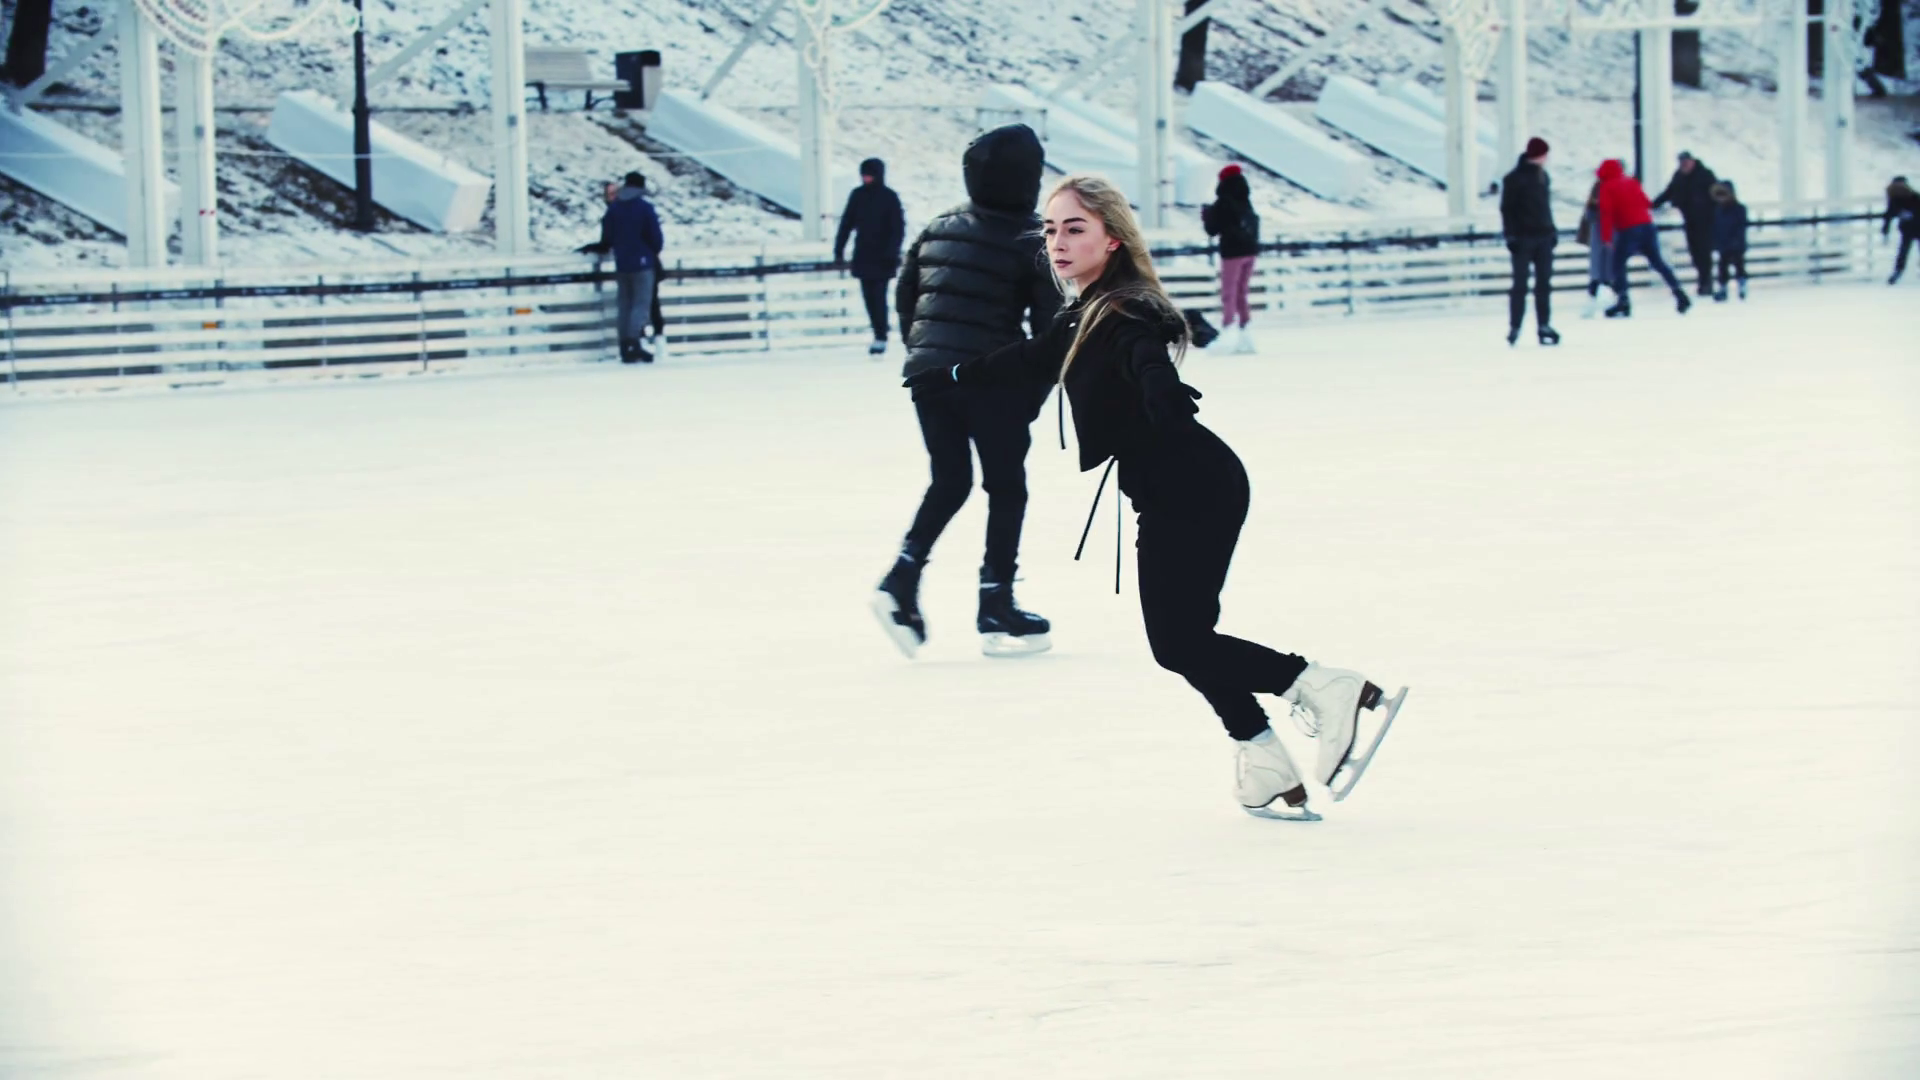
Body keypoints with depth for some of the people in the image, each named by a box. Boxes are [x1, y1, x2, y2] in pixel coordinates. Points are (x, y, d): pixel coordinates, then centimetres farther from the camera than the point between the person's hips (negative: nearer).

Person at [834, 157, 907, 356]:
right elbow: (847, 223, 10)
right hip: (863, 257, 4)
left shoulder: (889, 197, -5)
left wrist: (892, 252, -16)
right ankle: (879, 334, 13)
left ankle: (881, 337, -3)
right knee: (869, 296, 4)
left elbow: (898, 227, -6)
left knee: (878, 296, -8)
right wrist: (839, 251, 7)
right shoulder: (857, 195, 6)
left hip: (882, 258, -4)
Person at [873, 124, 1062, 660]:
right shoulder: (1031, 241, -7)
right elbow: (1050, 324, -8)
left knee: (949, 480, 19)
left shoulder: (938, 229, 10)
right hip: (992, 378, -5)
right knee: (1006, 489, 8)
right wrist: (1037, 390, 3)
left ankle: (901, 580, 4)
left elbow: (904, 296, 15)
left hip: (927, 374, 5)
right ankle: (996, 611, 8)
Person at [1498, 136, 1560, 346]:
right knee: (1520, 285, -4)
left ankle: (1544, 326, 7)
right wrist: (1510, 235, -14)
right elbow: (1507, 209, -9)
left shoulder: (1543, 177, 12)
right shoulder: (1515, 179, -8)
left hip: (1543, 237, 6)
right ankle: (1514, 327, 1)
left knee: (1544, 284, 5)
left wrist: (1552, 230, 17)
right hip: (1523, 238, -6)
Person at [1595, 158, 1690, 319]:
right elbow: (1645, 202, 20)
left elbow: (1606, 212, -9)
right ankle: (1679, 293, 12)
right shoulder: (1631, 182, 18)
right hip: (1647, 225, 6)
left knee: (1618, 264, 2)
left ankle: (1623, 302, -11)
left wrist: (1606, 237, -11)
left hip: (1628, 230, -6)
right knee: (1657, 262, 16)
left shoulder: (1607, 188, 0)